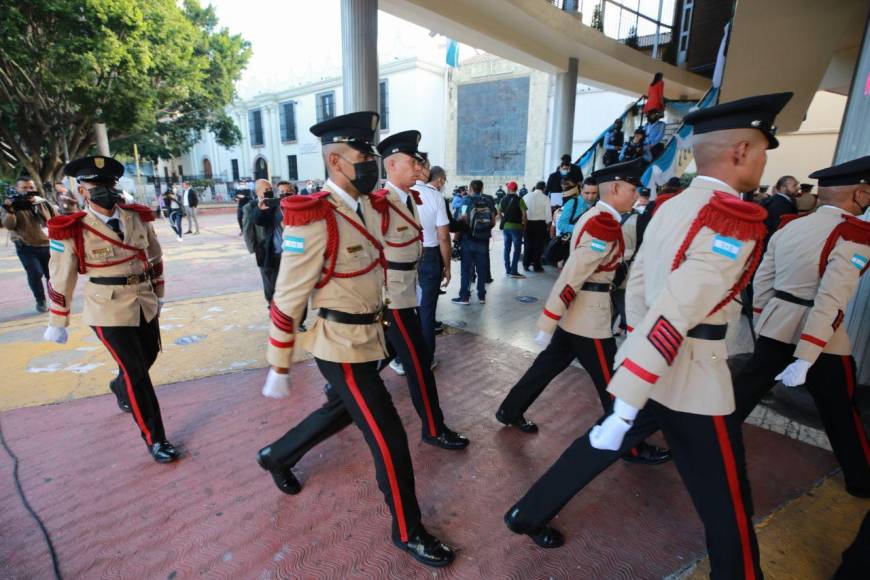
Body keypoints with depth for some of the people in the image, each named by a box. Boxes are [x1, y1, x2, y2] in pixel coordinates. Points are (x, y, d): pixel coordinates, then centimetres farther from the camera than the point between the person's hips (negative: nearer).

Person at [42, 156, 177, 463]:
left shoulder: (138, 217, 0)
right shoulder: (71, 231, -11)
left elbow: (155, 257, 12)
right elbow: (60, 281, -3)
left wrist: (158, 294, 19)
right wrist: (58, 324, 3)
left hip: (144, 304, 5)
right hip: (109, 311, -5)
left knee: (149, 356, 22)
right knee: (137, 373, -3)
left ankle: (120, 387, 58)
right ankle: (155, 439, 12)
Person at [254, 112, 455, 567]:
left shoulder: (366, 206, 4)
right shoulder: (313, 220, -23)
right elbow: (286, 301, -18)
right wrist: (279, 369, -11)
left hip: (366, 337, 9)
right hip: (342, 347, -9)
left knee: (340, 411, 29)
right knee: (389, 440, 2)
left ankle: (276, 456, 54)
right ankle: (408, 531, 27)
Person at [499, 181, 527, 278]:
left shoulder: (503, 200, 4)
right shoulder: (519, 200, -10)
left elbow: (499, 212, 12)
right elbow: (524, 214, -13)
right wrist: (524, 224, 0)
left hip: (505, 227, 5)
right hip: (516, 227, -5)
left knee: (507, 248, 13)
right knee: (517, 249, 0)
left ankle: (507, 270, 17)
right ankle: (514, 271, -3)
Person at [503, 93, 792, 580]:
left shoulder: (670, 207, 5)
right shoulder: (736, 221, -21)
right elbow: (673, 317, -29)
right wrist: (624, 408, -28)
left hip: (645, 361, 8)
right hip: (693, 379, -8)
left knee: (600, 445, 22)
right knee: (728, 504, 14)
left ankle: (527, 515, 36)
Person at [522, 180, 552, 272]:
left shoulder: (526, 196, 3)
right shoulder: (545, 198, -6)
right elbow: (548, 212, -6)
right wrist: (548, 224, 5)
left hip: (528, 223, 3)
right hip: (540, 223, -3)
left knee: (528, 244, 10)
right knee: (538, 245, 4)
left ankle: (526, 265, 14)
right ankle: (536, 266, 7)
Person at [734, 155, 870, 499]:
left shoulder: (787, 227, 3)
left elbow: (761, 281, 7)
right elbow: (831, 302, -24)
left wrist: (761, 324, 20)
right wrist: (805, 359, -25)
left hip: (776, 327, 5)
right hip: (823, 340, -4)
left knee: (746, 388, 15)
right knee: (841, 412, 15)